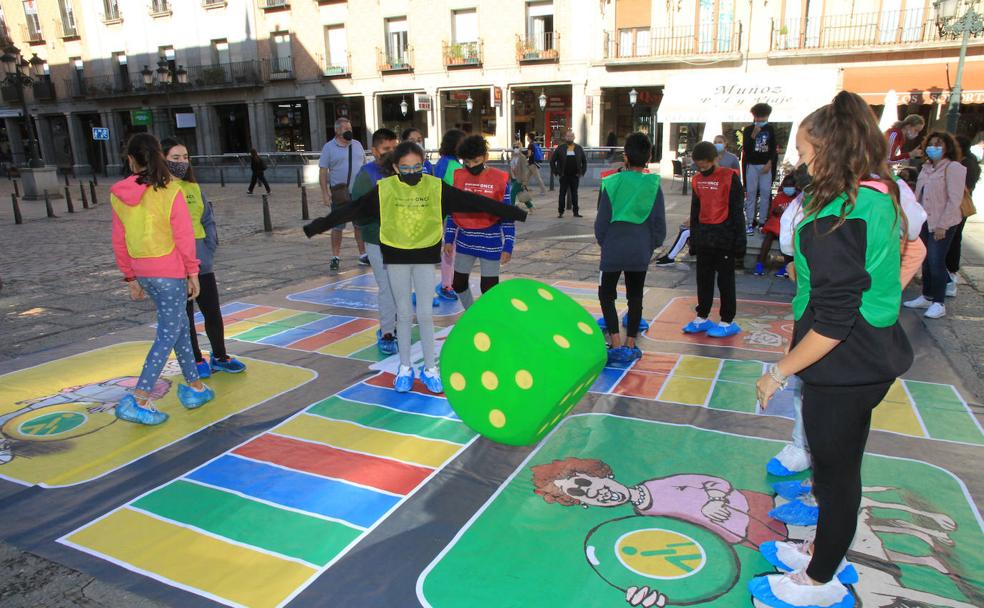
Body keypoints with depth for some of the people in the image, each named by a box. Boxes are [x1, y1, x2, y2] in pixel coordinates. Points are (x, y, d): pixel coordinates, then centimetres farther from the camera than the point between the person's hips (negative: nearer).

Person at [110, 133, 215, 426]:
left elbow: (119, 240, 7)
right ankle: (139, 402, -2)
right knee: (168, 335, 1)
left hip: (143, 273, 6)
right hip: (170, 272, -6)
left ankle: (194, 387, 27)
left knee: (181, 326, 18)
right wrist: (192, 273, -2)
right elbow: (184, 237, -12)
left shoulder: (118, 194, 3)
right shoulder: (170, 191, -13)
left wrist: (131, 277, 16)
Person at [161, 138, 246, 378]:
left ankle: (220, 357, 27)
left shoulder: (194, 187, 8)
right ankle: (196, 361, 23)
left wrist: (209, 248, 1)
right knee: (184, 315, 9)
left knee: (213, 311, 11)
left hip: (202, 263, 5)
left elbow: (208, 220, 13)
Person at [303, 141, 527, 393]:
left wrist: (514, 213, -7)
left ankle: (430, 368, 20)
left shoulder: (436, 187, -7)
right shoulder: (384, 188, -7)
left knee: (425, 314, 4)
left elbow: (473, 201, -6)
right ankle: (405, 368, 23)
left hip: (426, 255, 0)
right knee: (403, 314, 9)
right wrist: (318, 226, -7)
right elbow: (352, 209, -5)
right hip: (396, 256, 0)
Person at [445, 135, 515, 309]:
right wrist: (448, 239, 6)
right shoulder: (458, 177, 0)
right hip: (464, 240, 4)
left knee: (489, 287, 2)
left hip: (490, 240, -4)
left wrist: (508, 246, -11)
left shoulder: (500, 179, -10)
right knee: (458, 283, 14)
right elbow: (452, 210, 9)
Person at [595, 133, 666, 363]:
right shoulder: (653, 185, -5)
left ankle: (616, 345, -1)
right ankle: (631, 345, 20)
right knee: (635, 297, 14)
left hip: (613, 250, -2)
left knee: (606, 295, 9)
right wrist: (652, 245, 14)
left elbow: (601, 220, -4)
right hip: (641, 252, 2)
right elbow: (659, 223, -1)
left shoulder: (611, 183, -8)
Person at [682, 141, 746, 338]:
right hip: (703, 237, 6)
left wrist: (739, 239, -9)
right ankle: (702, 318, 23)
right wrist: (693, 237, 17)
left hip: (724, 237, -6)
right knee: (703, 278, 12)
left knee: (725, 280, 1)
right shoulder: (697, 179, 8)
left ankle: (728, 322, 10)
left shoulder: (730, 177, -9)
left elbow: (737, 211, -8)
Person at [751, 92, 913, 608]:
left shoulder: (836, 220, -25)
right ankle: (826, 550, 44)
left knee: (835, 471, 7)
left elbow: (833, 323, -25)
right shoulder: (879, 197, 3)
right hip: (874, 358, 9)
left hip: (844, 368, -9)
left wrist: (779, 372, -17)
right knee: (840, 465, 23)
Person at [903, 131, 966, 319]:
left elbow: (954, 200, -15)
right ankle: (927, 297, 24)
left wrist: (942, 225, -18)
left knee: (936, 261, -6)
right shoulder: (927, 167, 12)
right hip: (925, 221, 7)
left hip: (943, 224, -7)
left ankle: (939, 303, 5)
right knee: (926, 261, 13)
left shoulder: (953, 167, -10)